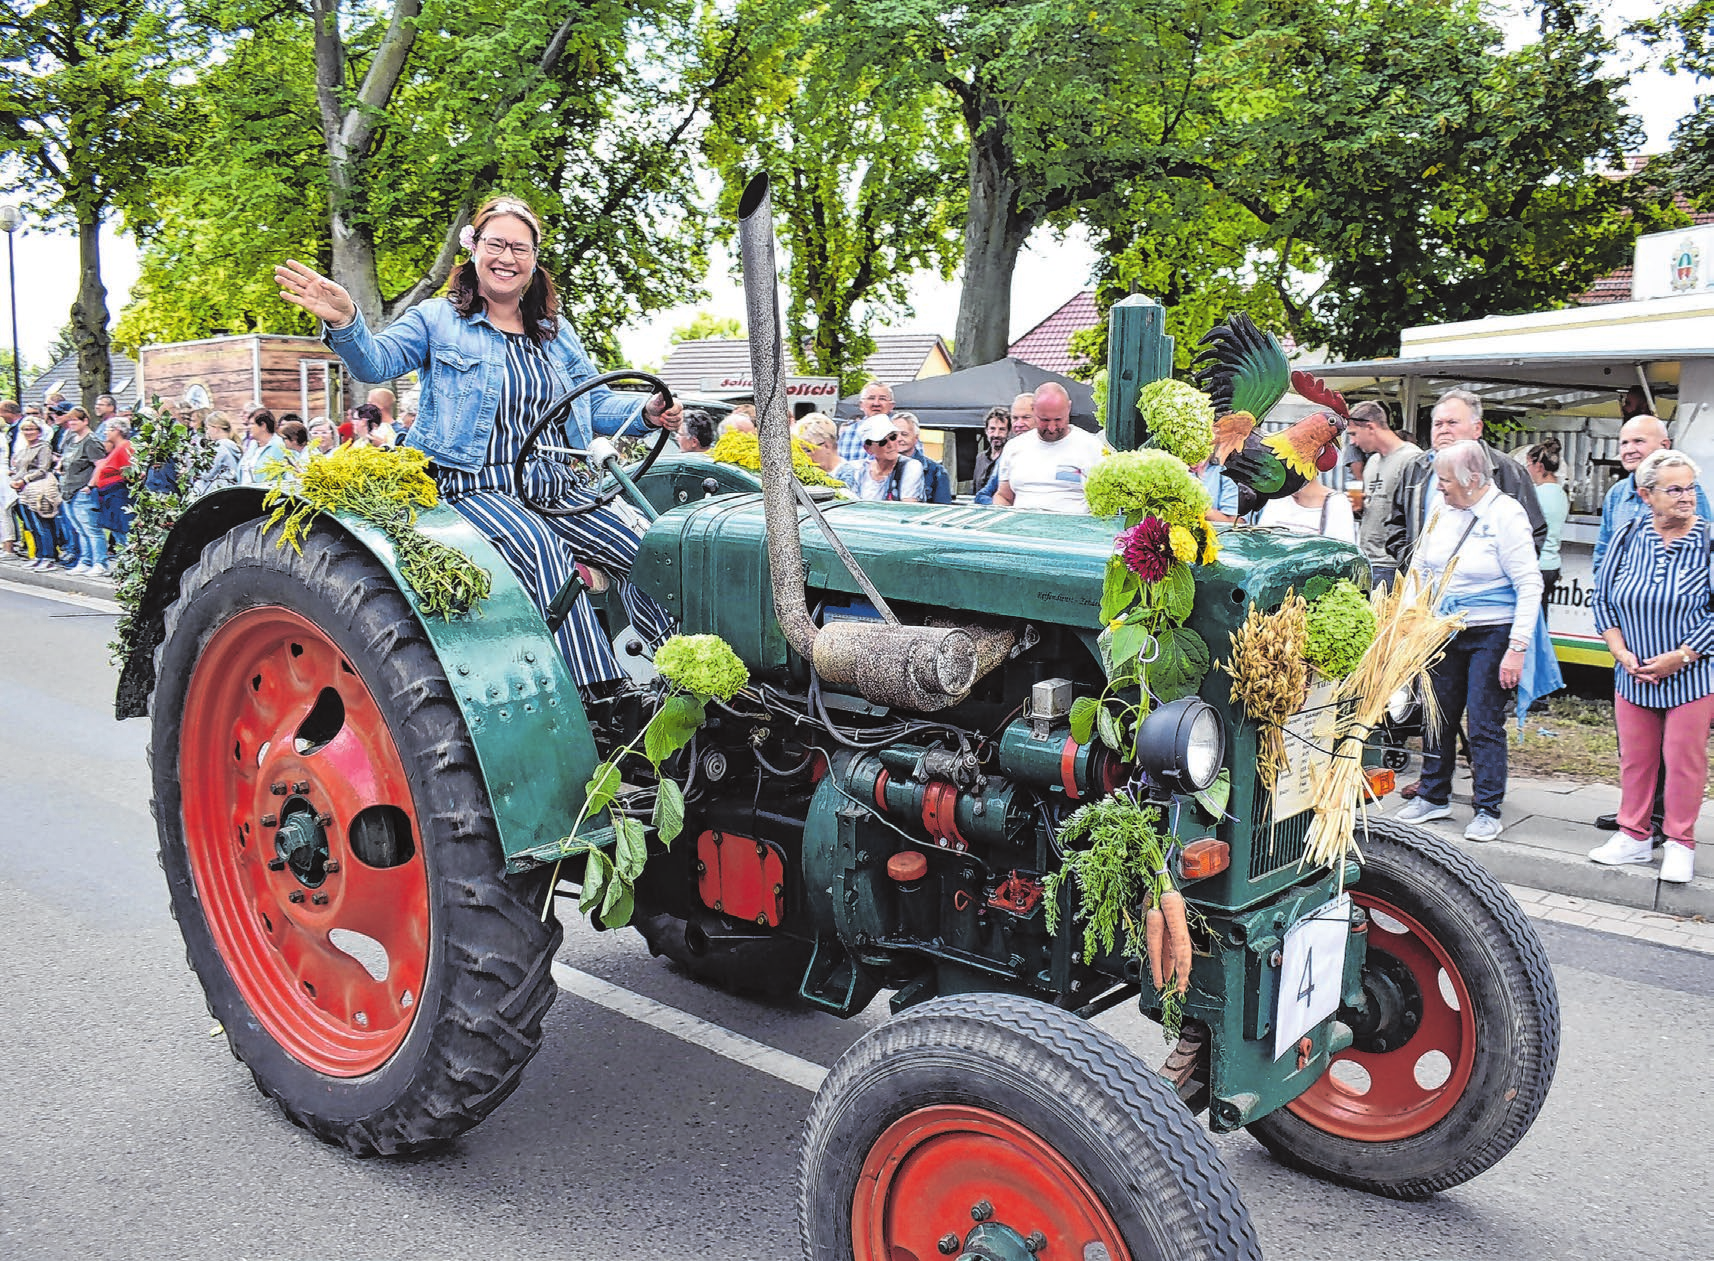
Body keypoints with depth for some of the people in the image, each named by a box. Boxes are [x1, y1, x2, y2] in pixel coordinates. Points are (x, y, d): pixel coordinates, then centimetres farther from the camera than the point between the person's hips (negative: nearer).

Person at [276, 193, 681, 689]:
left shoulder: (554, 331, 19)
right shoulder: (438, 320, 6)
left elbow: (596, 403, 18)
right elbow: (375, 363, -10)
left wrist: (646, 411, -2)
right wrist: (345, 322, -32)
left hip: (557, 486, 5)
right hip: (478, 489, -5)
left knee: (639, 544, -17)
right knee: (540, 545, -34)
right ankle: (589, 691, -36)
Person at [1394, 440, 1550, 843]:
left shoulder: (1506, 515, -13)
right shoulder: (1441, 507, 4)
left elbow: (1529, 585, -14)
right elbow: (1420, 563, 17)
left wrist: (1517, 647, -19)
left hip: (1491, 633, -6)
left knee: (1485, 723, -3)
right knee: (1437, 715, 11)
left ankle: (1488, 810, 9)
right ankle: (1433, 797, 25)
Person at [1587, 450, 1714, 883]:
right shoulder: (1628, 536, 2)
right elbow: (1603, 597, 7)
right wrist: (1621, 651, -4)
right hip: (1633, 674, 3)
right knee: (1634, 757, 11)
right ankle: (1634, 836, 25)